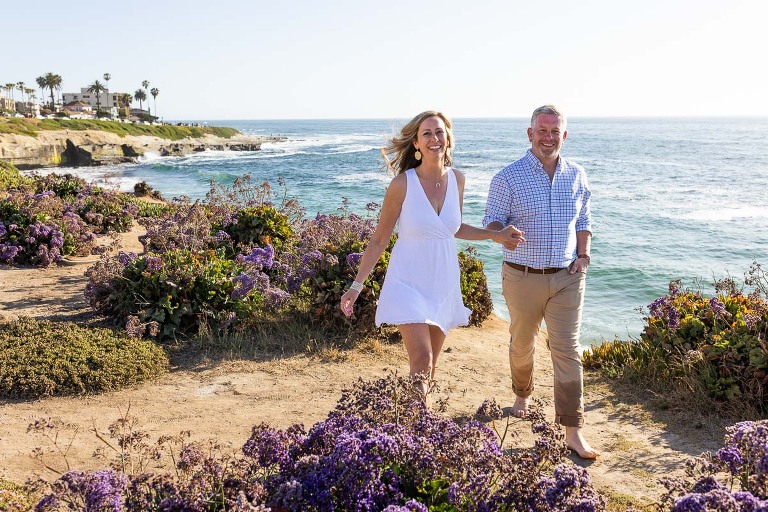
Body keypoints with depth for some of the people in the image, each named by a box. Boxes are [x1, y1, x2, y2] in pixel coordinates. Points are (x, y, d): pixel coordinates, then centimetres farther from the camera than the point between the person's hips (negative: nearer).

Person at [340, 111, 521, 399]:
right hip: (408, 285, -4)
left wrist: (494, 236, 10)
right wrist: (357, 285, -9)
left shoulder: (456, 179, 1)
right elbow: (379, 239, -6)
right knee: (422, 361, -16)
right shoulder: (403, 183, -12)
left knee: (429, 368, 12)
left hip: (443, 285, 5)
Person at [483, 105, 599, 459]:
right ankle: (522, 394, 45)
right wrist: (506, 234, -30)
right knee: (522, 344, 16)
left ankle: (573, 432, 0)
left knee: (567, 350, -3)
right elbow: (491, 222, -7)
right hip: (523, 278, -1)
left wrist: (583, 256, 2)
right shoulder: (508, 178, -7)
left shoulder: (577, 176, 6)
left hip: (567, 277, 2)